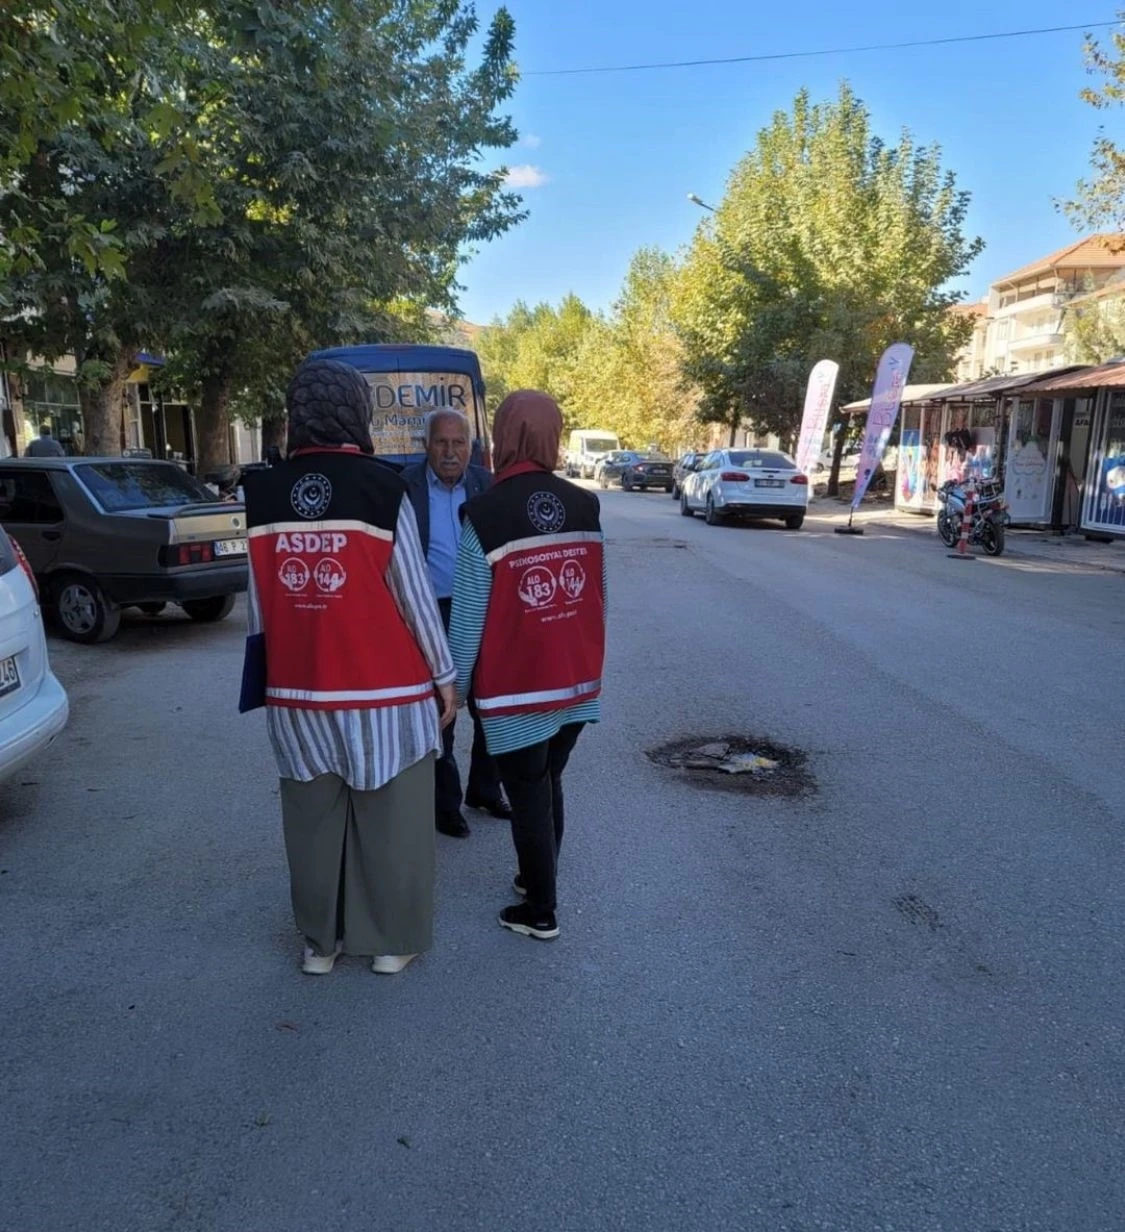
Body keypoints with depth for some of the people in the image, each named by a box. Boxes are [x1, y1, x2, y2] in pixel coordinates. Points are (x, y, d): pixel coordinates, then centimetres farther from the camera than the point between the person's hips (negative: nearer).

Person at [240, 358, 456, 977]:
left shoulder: (263, 493, -1)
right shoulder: (382, 488, -12)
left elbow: (259, 599, 3)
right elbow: (415, 596, -9)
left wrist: (267, 675, 14)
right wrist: (444, 675, 1)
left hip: (296, 690, 4)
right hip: (383, 689, -3)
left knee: (313, 819, 16)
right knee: (389, 818, 11)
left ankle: (321, 940, 30)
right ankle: (392, 940, 24)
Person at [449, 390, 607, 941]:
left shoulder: (484, 514, -15)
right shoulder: (586, 507, -1)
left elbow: (469, 616, -12)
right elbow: (601, 597, 6)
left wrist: (455, 685, 1)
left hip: (516, 688, -5)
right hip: (577, 679, 5)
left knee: (527, 797, 9)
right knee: (548, 784, 22)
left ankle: (540, 912, 22)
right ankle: (537, 880, 38)